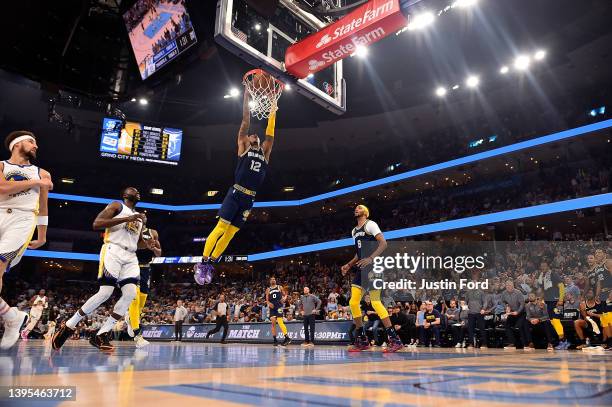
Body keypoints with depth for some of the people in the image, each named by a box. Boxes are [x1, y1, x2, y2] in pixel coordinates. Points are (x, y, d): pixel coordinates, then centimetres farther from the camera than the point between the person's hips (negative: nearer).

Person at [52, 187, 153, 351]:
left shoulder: (140, 217, 25)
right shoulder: (116, 205, 5)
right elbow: (96, 224, -10)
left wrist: (147, 244, 5)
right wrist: (127, 219, -17)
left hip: (130, 257, 7)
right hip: (113, 251, -6)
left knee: (130, 294, -12)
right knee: (105, 293, -16)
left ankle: (101, 335, -6)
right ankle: (68, 326, 2)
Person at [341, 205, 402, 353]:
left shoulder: (370, 224, -4)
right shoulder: (354, 231, 22)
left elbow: (383, 243, -15)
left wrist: (371, 258, -27)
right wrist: (348, 265, 17)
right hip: (361, 269, 9)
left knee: (375, 302, -15)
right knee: (353, 303, 3)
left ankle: (395, 339, -10)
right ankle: (362, 340, 11)